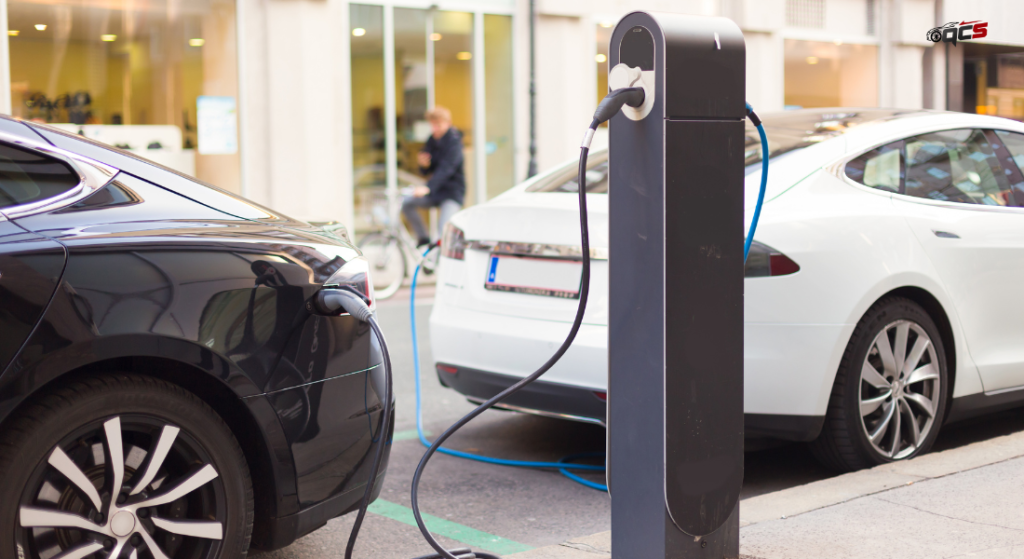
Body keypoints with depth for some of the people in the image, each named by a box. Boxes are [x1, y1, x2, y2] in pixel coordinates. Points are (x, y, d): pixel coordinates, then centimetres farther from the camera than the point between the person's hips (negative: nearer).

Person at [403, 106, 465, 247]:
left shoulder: (454, 141, -16)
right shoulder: (432, 140, 6)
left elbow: (446, 169, -30)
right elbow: (426, 171, 11)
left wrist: (428, 188, -42)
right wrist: (423, 164, -15)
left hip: (453, 193, -7)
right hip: (435, 191, 7)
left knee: (444, 228, -25)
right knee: (407, 203, -9)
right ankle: (423, 238, 5)